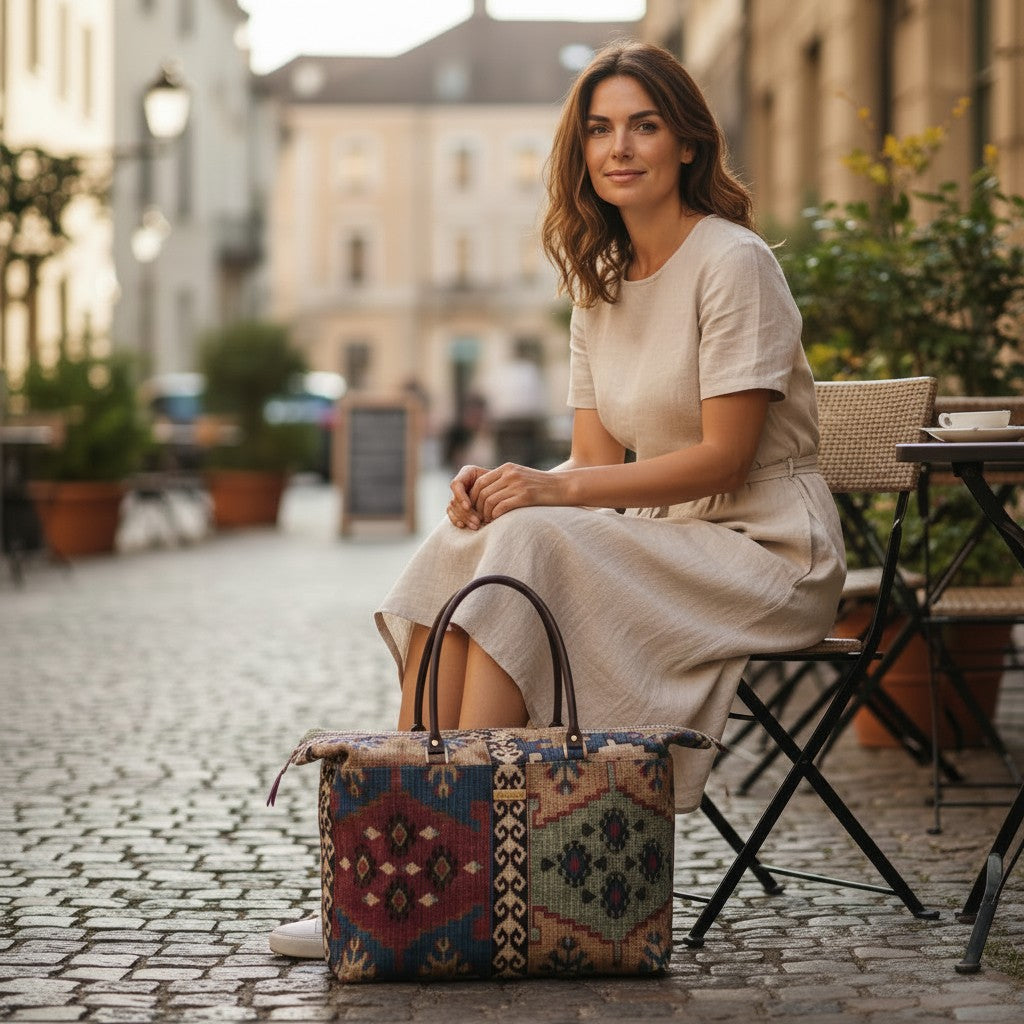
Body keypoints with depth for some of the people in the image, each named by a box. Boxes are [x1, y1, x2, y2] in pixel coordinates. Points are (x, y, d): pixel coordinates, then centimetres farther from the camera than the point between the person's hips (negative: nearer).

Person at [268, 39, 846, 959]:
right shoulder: (598, 279, 12)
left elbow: (724, 456, -17)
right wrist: (508, 485, -13)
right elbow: (598, 458, 9)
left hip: (763, 544, -7)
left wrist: (558, 490, -23)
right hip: (661, 537, 7)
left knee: (531, 549, -29)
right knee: (459, 547, -16)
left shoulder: (733, 262, -11)